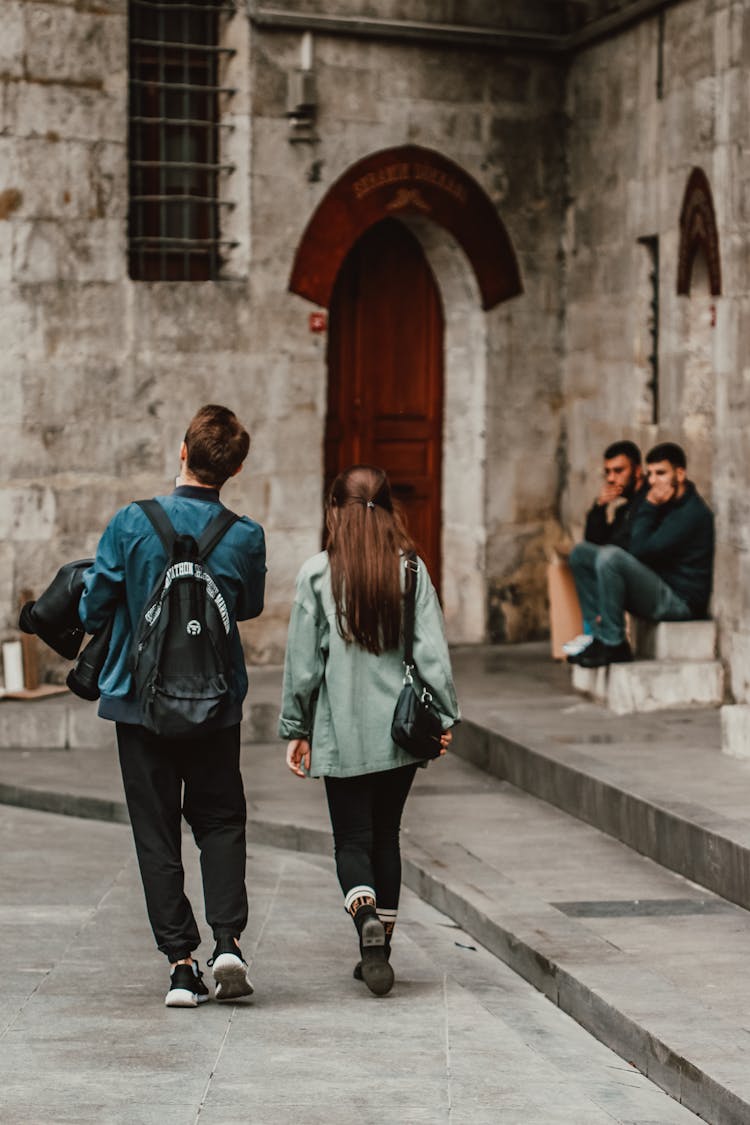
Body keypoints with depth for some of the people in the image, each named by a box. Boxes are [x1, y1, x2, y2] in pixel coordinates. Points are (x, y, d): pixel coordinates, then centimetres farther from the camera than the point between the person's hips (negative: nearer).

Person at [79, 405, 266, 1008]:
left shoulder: (131, 522, -13)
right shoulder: (246, 536, -10)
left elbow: (93, 607, -5)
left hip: (141, 698, -1)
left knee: (156, 831, 7)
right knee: (220, 818, 16)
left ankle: (182, 963, 5)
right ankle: (228, 939, -2)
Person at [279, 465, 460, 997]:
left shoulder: (318, 573, -6)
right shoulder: (411, 569, -2)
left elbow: (303, 658, -3)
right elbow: (432, 651, -5)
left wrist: (296, 729, 4)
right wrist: (443, 717, 3)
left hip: (342, 732, -2)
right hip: (401, 729, 2)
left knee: (352, 839, 5)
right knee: (386, 836, 14)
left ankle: (368, 917, -23)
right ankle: (380, 950, 17)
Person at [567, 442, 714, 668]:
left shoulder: (692, 513, -18)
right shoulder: (662, 503, 12)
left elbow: (639, 550, -21)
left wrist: (649, 506, -14)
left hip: (680, 602, -10)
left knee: (610, 557, -30)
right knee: (580, 554, 9)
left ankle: (613, 645, -22)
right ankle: (599, 634, -2)